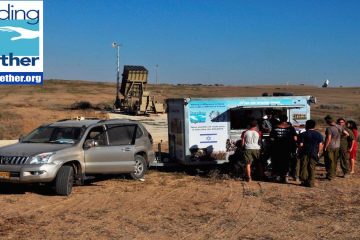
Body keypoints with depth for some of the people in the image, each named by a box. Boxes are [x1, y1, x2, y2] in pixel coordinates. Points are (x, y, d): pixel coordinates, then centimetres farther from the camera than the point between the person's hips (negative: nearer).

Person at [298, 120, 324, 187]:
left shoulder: (303, 134, -5)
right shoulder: (318, 134, 5)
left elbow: (301, 145, -7)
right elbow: (320, 145, 2)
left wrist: (299, 152, 3)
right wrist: (318, 153, 10)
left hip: (305, 153, -2)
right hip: (314, 154, 3)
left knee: (304, 167, 7)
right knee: (312, 168, 7)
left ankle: (304, 181, 7)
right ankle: (311, 182, 6)